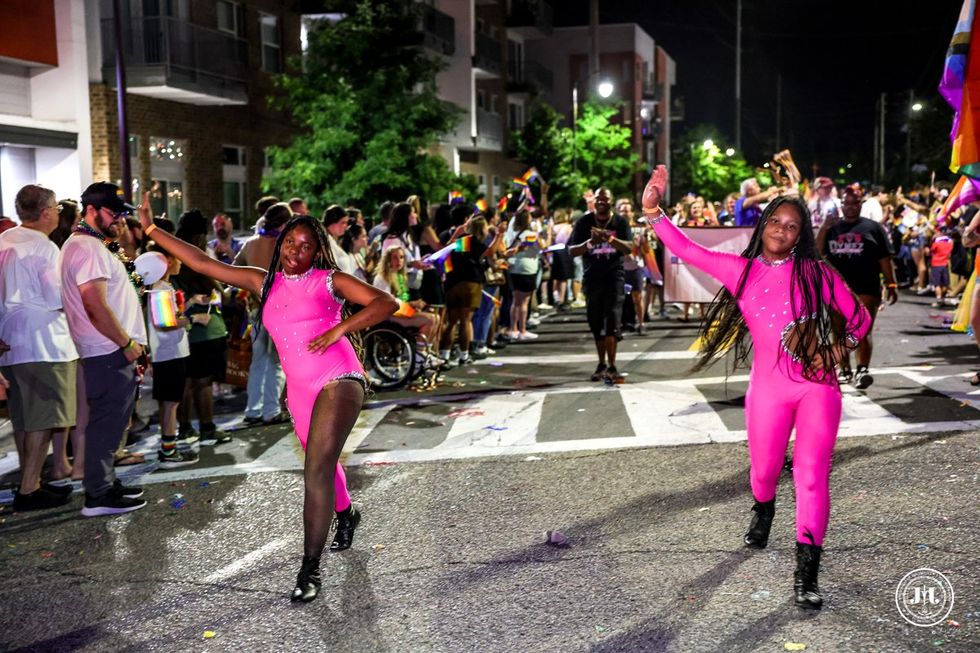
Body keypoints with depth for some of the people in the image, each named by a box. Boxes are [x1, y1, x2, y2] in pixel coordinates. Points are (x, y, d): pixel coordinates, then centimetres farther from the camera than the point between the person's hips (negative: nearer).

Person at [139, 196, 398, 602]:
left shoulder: (330, 280, -2)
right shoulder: (264, 283, 10)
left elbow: (386, 303, -9)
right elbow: (202, 263, 9)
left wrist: (339, 328, -18)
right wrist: (151, 229, 6)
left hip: (339, 381, -6)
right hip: (300, 391, 6)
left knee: (317, 470, -17)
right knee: (322, 464, 22)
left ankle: (310, 569, -14)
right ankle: (346, 515, 52)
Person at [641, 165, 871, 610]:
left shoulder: (815, 272, 0)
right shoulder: (741, 269, 4)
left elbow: (859, 317, 7)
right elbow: (686, 250, 2)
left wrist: (835, 352, -6)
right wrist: (653, 212, -7)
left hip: (817, 386, -2)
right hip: (768, 388, 2)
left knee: (812, 474, -11)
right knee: (765, 469, 15)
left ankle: (806, 573, -8)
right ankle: (763, 513, 52)